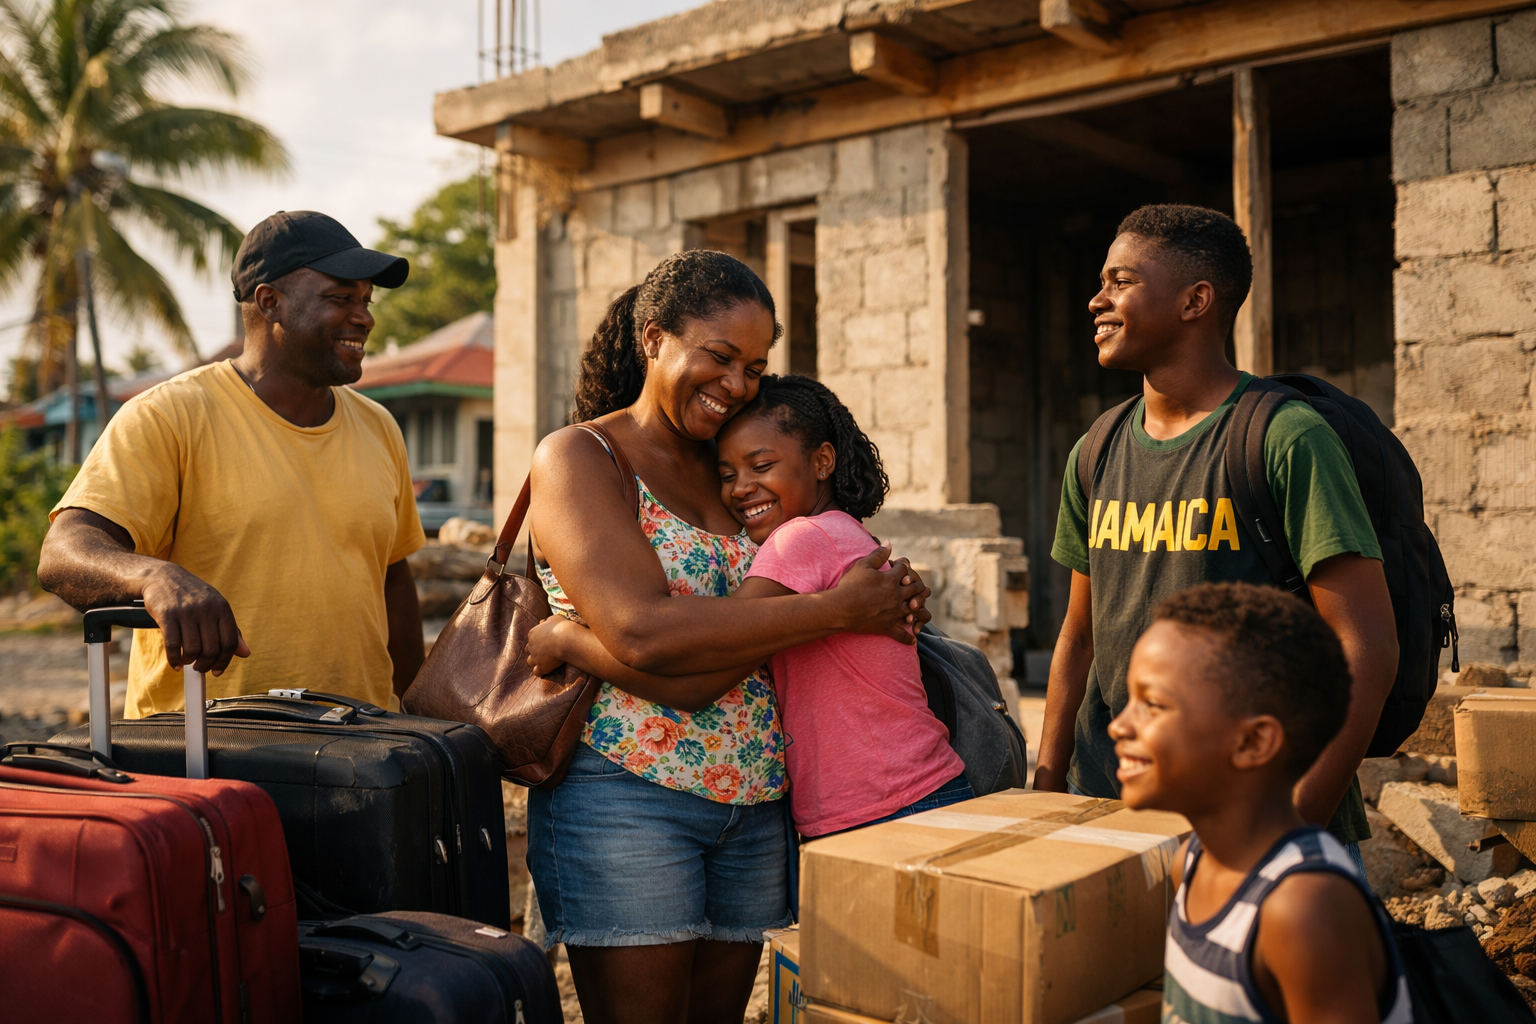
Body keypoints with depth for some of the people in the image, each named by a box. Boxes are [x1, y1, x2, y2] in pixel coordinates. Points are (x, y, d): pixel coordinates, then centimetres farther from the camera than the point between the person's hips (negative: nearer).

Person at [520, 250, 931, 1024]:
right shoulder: (577, 458, -6)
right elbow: (643, 634, -21)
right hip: (626, 794, -6)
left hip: (751, 802, 6)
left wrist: (891, 604, -3)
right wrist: (839, 609, -18)